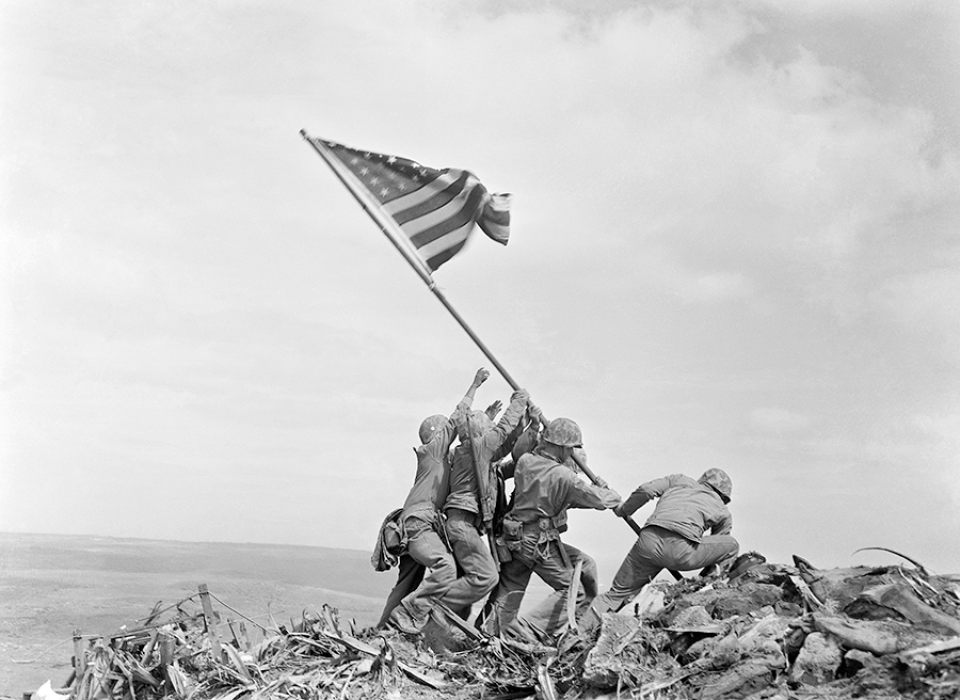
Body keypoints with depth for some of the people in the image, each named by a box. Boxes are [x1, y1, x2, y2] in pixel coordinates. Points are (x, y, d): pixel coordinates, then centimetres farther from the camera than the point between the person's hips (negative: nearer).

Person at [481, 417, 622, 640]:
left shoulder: (525, 461, 1)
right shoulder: (563, 476, -17)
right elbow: (598, 500, -11)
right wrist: (613, 496, 11)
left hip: (513, 539, 7)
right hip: (540, 544, -7)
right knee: (574, 591, 5)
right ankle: (526, 632, -5)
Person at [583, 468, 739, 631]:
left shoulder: (680, 480, 31)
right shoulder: (724, 513, 28)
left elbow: (645, 490, 15)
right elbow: (714, 551, 32)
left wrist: (623, 510, 31)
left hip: (649, 540, 3)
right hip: (682, 551, -3)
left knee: (618, 593, 18)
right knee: (732, 546, 22)